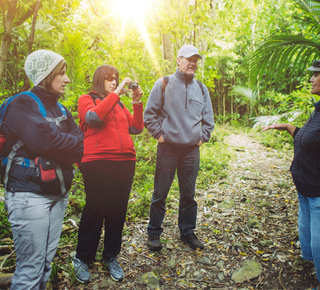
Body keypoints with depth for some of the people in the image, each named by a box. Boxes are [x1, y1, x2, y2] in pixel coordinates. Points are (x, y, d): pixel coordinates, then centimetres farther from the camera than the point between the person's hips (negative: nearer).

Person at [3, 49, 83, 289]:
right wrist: (73, 144, -7)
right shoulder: (23, 103, -7)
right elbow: (43, 138, -23)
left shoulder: (61, 110, 14)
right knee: (31, 267, -1)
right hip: (30, 194, -6)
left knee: (46, 262, 14)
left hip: (58, 193, 7)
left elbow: (81, 146, 6)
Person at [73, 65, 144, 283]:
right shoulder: (87, 99, 7)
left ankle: (111, 257, 25)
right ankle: (82, 259, 17)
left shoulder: (119, 104, 20)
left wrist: (137, 103, 3)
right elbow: (94, 117, -15)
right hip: (97, 162, -5)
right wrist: (116, 93, -12)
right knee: (95, 210, -2)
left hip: (125, 162, 5)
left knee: (118, 210, 8)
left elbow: (136, 128, 13)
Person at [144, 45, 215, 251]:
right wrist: (158, 134, -3)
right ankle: (154, 232, 19)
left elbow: (208, 119, 19)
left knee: (189, 194, 12)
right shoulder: (164, 84, 0)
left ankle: (188, 231, 27)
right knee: (160, 193, 3)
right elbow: (150, 113, 3)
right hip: (168, 148, -3)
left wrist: (202, 138, 10)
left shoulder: (201, 89, 11)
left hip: (192, 150, 3)